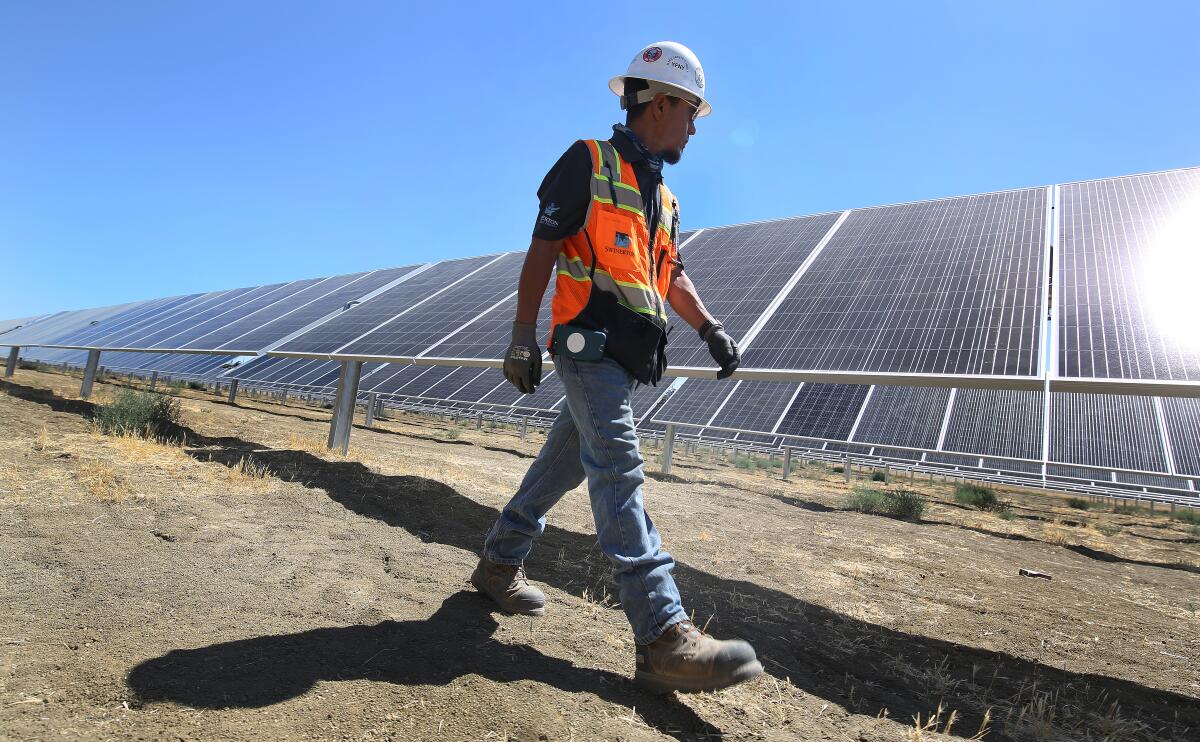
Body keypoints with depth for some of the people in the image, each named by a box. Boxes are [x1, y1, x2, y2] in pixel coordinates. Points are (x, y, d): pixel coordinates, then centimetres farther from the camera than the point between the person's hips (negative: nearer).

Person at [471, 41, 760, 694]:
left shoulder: (662, 195, 24)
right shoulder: (588, 163, 0)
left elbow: (671, 276, 24)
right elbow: (541, 252, -5)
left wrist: (709, 329, 8)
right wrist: (523, 338, -11)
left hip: (629, 355, 9)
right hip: (588, 343, -9)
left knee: (566, 461, 13)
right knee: (618, 472, -15)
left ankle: (499, 564, 30)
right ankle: (662, 638, -15)